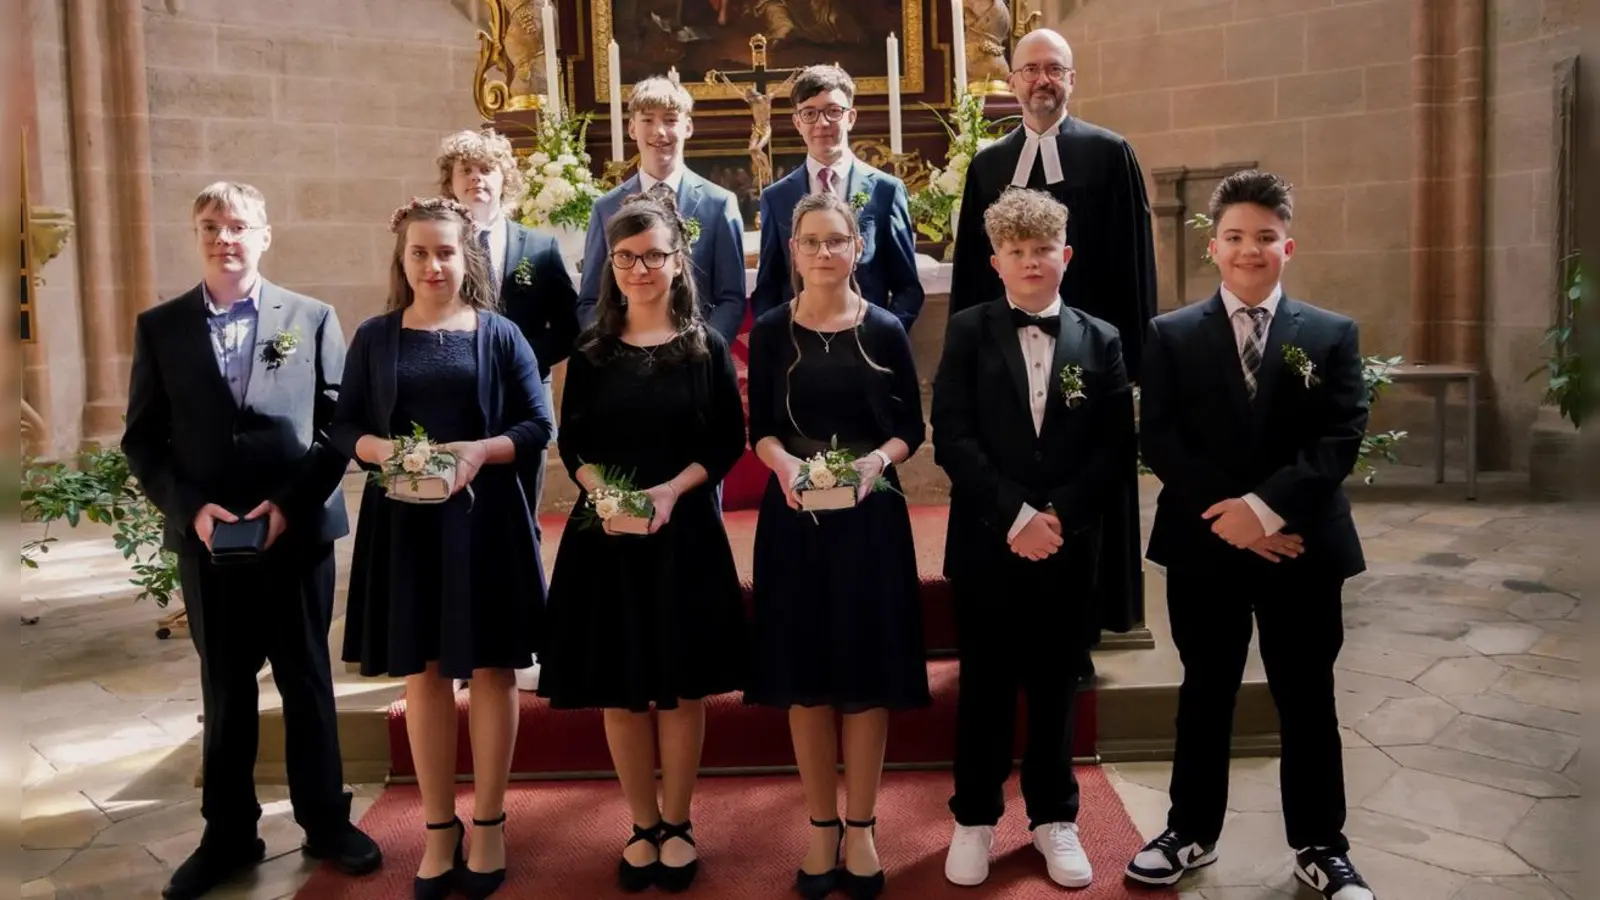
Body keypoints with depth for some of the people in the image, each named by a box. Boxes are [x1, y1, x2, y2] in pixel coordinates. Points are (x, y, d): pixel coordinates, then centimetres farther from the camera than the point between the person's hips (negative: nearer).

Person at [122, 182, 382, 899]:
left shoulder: (312, 319, 2)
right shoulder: (160, 327, 5)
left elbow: (340, 425, -1)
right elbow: (142, 440, 4)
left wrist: (292, 503, -12)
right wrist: (190, 508, -11)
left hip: (298, 535, -1)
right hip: (206, 540, 1)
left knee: (308, 684, 10)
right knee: (224, 692, 12)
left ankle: (326, 823, 24)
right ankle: (228, 834, 26)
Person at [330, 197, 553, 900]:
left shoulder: (499, 334, 2)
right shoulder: (374, 337, 7)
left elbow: (537, 426, -1)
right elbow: (344, 427, 6)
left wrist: (480, 451, -18)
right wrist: (382, 450, -14)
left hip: (485, 520, -1)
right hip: (404, 521, 2)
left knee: (490, 668, 4)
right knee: (423, 674, 7)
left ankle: (488, 824, 18)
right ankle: (438, 829, 20)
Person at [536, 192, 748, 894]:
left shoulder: (705, 347, 1)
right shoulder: (590, 351, 6)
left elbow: (729, 441, -1)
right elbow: (572, 443, 6)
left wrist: (672, 490, -16)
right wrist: (600, 492, -14)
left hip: (685, 533, -2)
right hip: (604, 532, 2)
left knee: (681, 686, 6)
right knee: (620, 689, 8)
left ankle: (677, 825, 23)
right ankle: (642, 826, 24)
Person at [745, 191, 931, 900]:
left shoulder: (885, 330, 2)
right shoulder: (772, 331, 3)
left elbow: (912, 429, 3)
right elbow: (760, 428, 3)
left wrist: (875, 461, -16)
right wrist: (784, 463, -17)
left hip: (870, 515, 0)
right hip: (793, 515, 1)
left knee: (868, 671, 5)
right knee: (804, 673, 6)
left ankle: (861, 828, 19)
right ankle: (822, 825, 21)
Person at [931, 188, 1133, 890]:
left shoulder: (1100, 339, 5)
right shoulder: (969, 332, 0)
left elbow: (1115, 447, -1)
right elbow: (951, 438, -8)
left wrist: (1058, 516, -13)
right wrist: (1015, 515, -16)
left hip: (1068, 543, 1)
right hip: (986, 539, -1)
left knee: (1055, 684, 12)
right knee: (984, 684, 8)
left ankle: (1055, 817, 27)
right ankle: (975, 818, 23)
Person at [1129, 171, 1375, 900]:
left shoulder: (1332, 335, 4)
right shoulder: (1170, 336, 2)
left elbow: (1341, 439, -6)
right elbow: (1157, 440, -6)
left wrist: (1264, 507, -19)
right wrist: (1226, 517, -16)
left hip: (1301, 546, 0)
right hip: (1203, 545, 0)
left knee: (1307, 700, 10)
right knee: (1205, 693, 12)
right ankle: (1193, 832, 27)